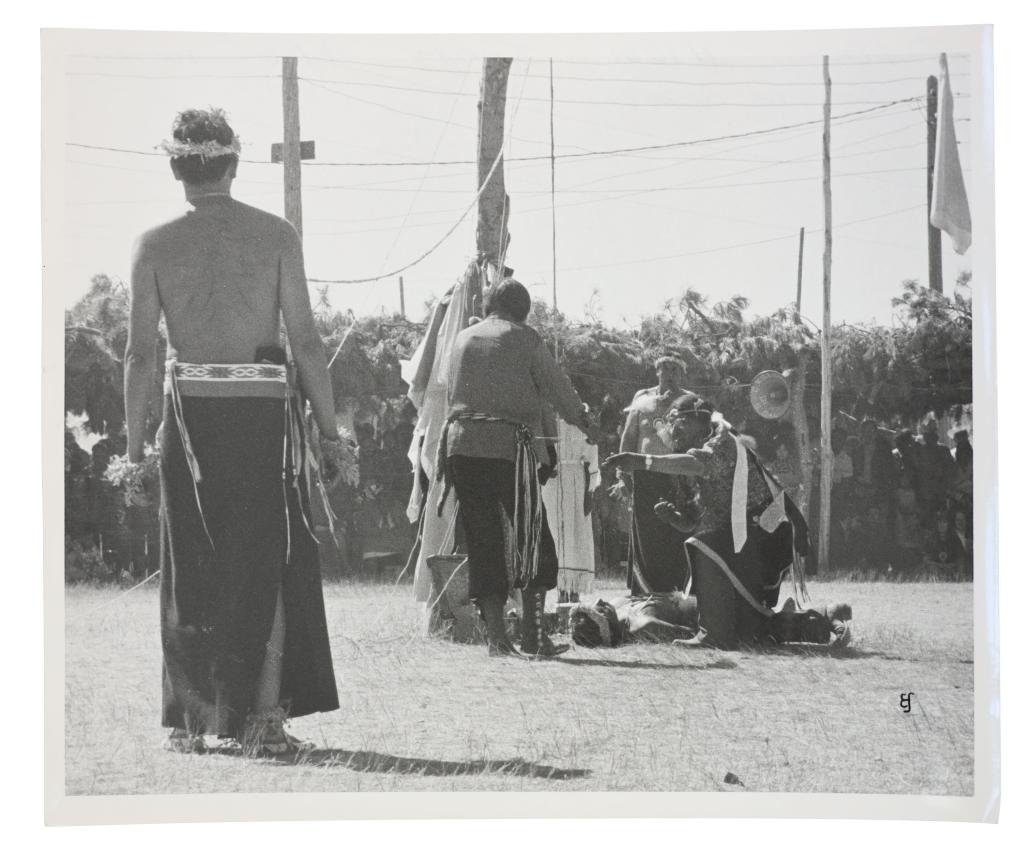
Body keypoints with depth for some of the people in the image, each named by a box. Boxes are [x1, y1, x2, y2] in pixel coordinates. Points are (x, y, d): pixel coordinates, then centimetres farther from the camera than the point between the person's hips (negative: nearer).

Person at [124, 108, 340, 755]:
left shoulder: (156, 246, 1)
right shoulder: (277, 236, -1)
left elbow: (141, 352, -1)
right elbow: (306, 341, -5)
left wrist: (135, 446, 5)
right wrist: (330, 430, 1)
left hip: (192, 412, 1)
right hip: (266, 411, -1)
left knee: (192, 571, 10)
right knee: (269, 564, 8)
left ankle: (191, 719, 12)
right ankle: (264, 715, 1)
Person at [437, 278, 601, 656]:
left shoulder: (463, 338, 16)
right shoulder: (524, 338, 3)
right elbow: (557, 387, 6)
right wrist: (584, 422, 22)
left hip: (461, 444, 4)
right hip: (507, 444, -4)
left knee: (482, 541, 6)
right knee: (533, 537, 2)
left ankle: (496, 635, 2)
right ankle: (533, 634, -5)